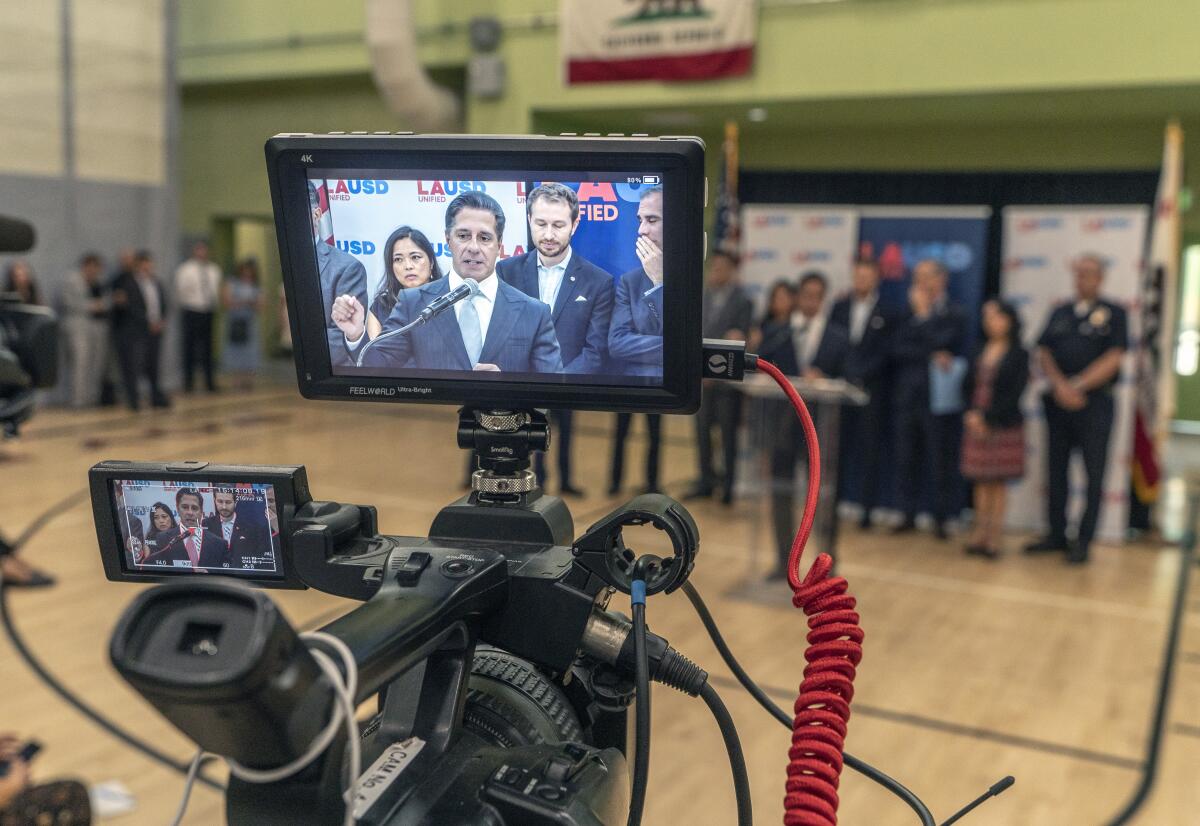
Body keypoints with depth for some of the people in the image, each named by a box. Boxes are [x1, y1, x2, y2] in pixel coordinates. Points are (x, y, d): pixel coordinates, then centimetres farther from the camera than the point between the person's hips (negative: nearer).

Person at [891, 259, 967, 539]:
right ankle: (909, 515, 17)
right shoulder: (910, 313, 13)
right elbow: (897, 350, 2)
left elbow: (941, 344, -15)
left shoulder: (955, 314, 1)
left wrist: (923, 314, -7)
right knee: (907, 461, 7)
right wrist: (930, 356, -11)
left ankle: (940, 518, 10)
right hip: (907, 397, 4)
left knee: (941, 462, 0)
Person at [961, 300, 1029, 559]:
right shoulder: (979, 352, 9)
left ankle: (994, 537, 9)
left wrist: (988, 418, -15)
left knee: (999, 481, 3)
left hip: (1003, 426, -4)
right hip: (976, 425, 4)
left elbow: (1014, 394, -11)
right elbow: (967, 386, 7)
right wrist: (973, 413, -9)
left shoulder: (1018, 355, -4)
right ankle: (979, 534, 13)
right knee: (981, 481, 7)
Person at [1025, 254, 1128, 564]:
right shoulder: (1060, 313, 12)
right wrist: (1060, 386, -12)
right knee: (1056, 469, 9)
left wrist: (1077, 386, -14)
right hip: (1058, 400, 4)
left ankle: (1084, 541, 7)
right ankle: (1057, 535, 19)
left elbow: (1112, 359, -9)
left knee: (1094, 473, 0)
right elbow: (1044, 353, 5)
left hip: (1094, 402, -4)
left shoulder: (1112, 314, 1)